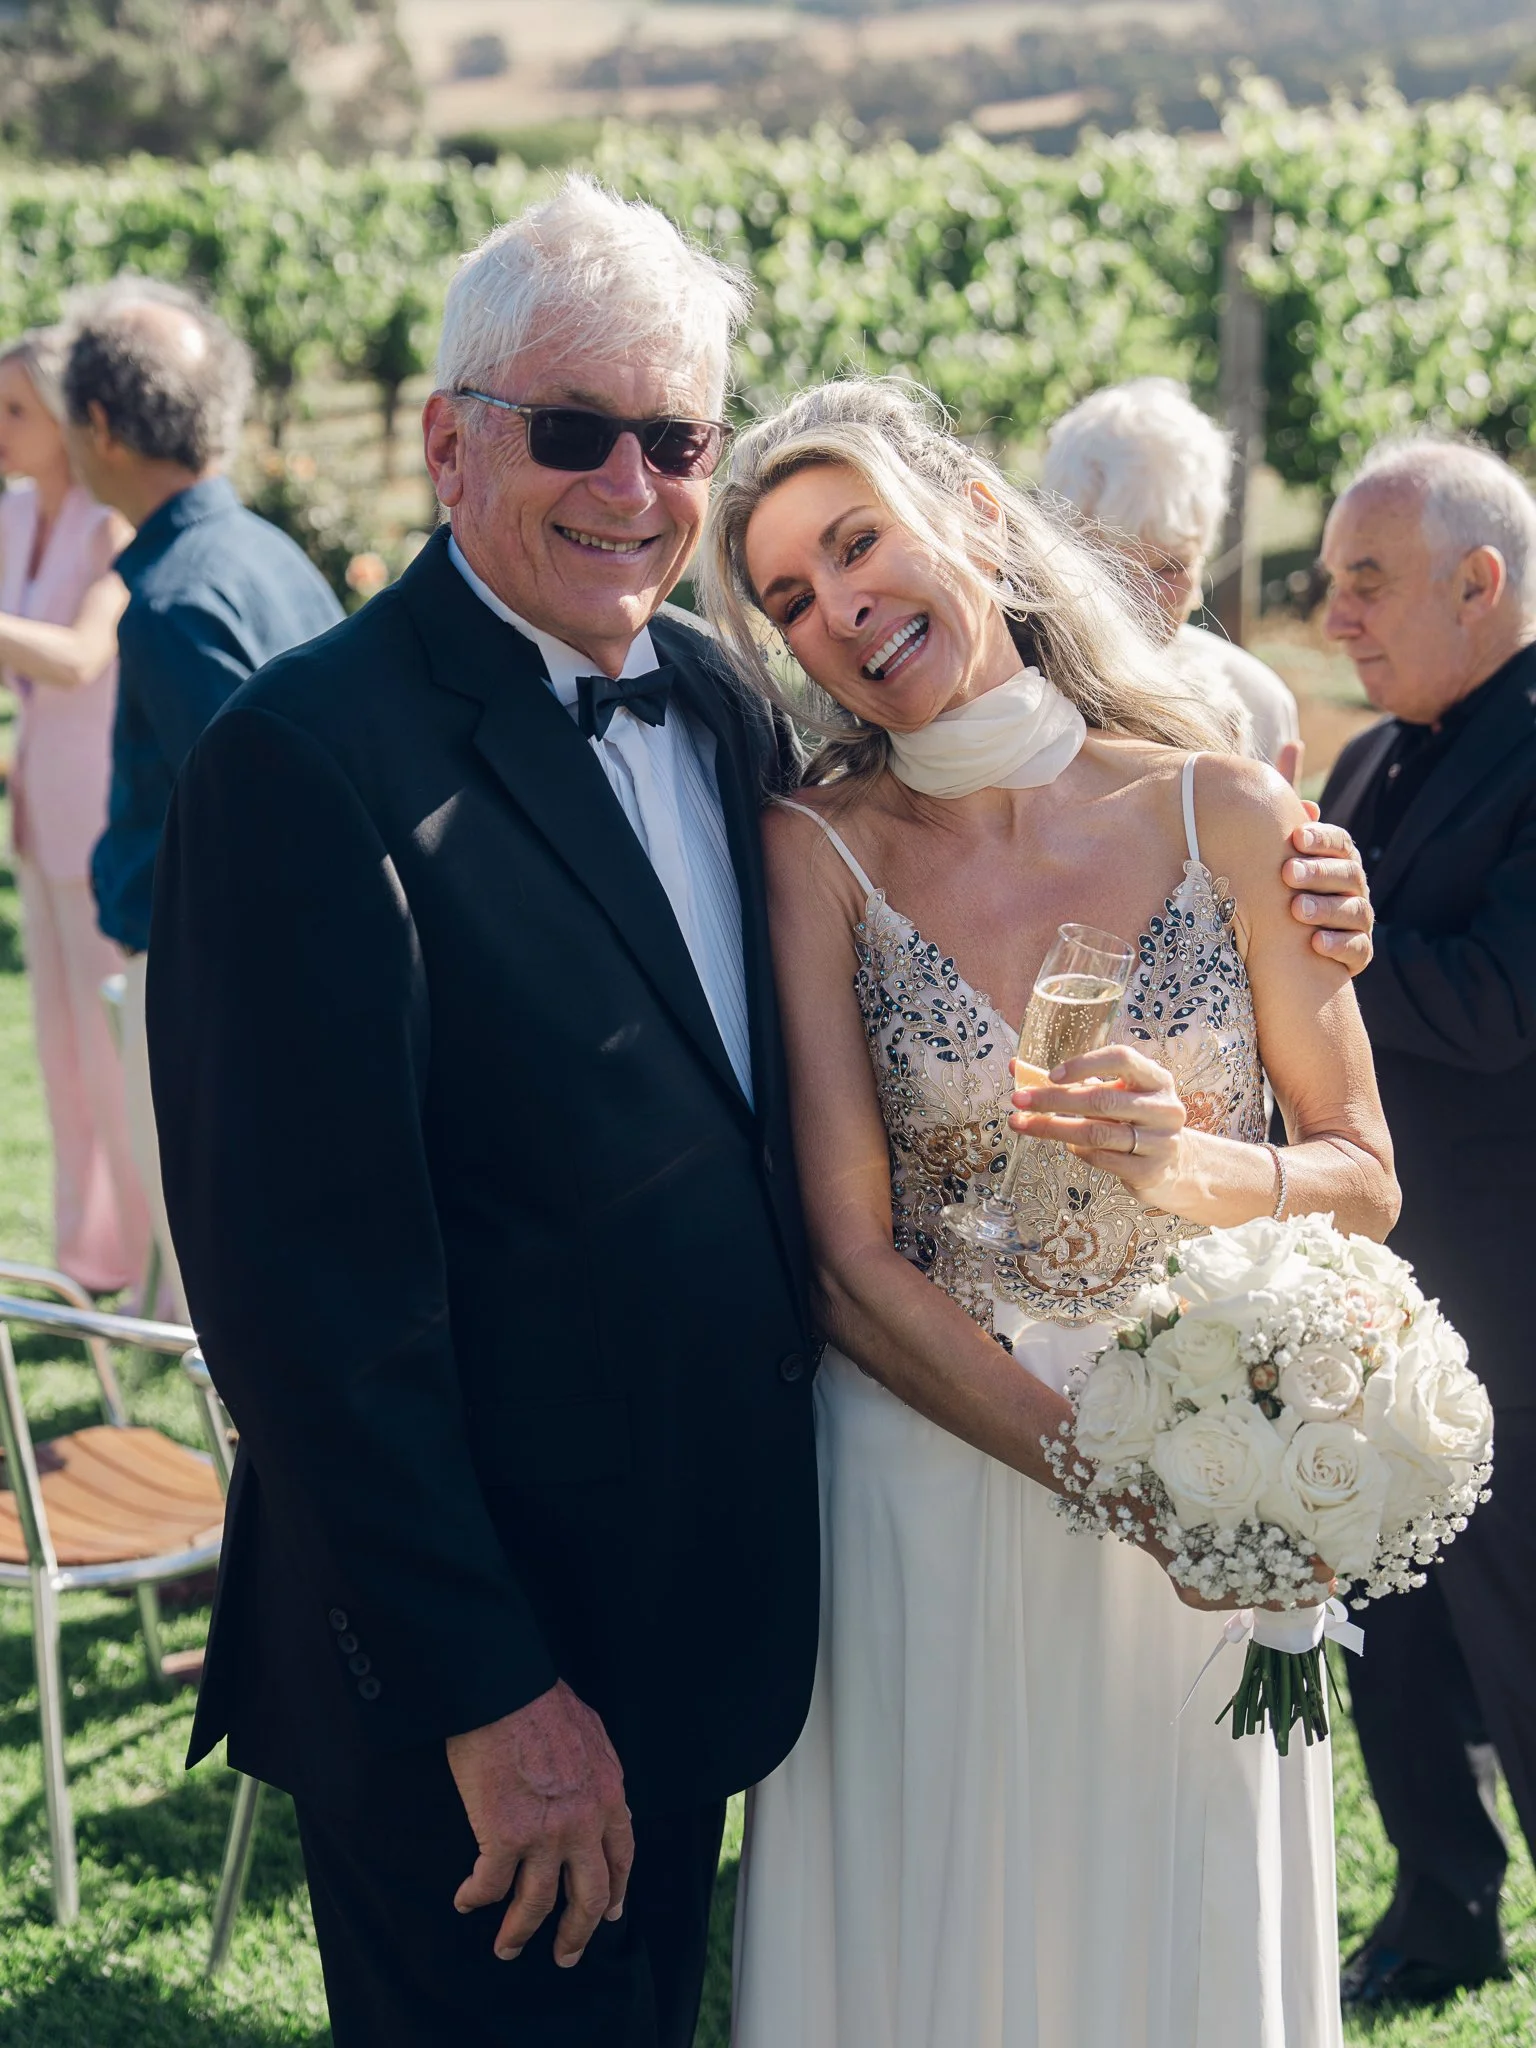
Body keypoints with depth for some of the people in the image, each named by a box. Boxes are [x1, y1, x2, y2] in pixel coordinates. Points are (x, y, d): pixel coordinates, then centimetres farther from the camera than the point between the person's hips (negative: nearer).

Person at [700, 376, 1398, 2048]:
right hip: (928, 1498, -1)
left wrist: (1198, 1167, -19)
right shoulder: (815, 856, -6)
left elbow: (1362, 1182, 2)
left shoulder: (1227, 816, -3)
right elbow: (851, 1259, -9)